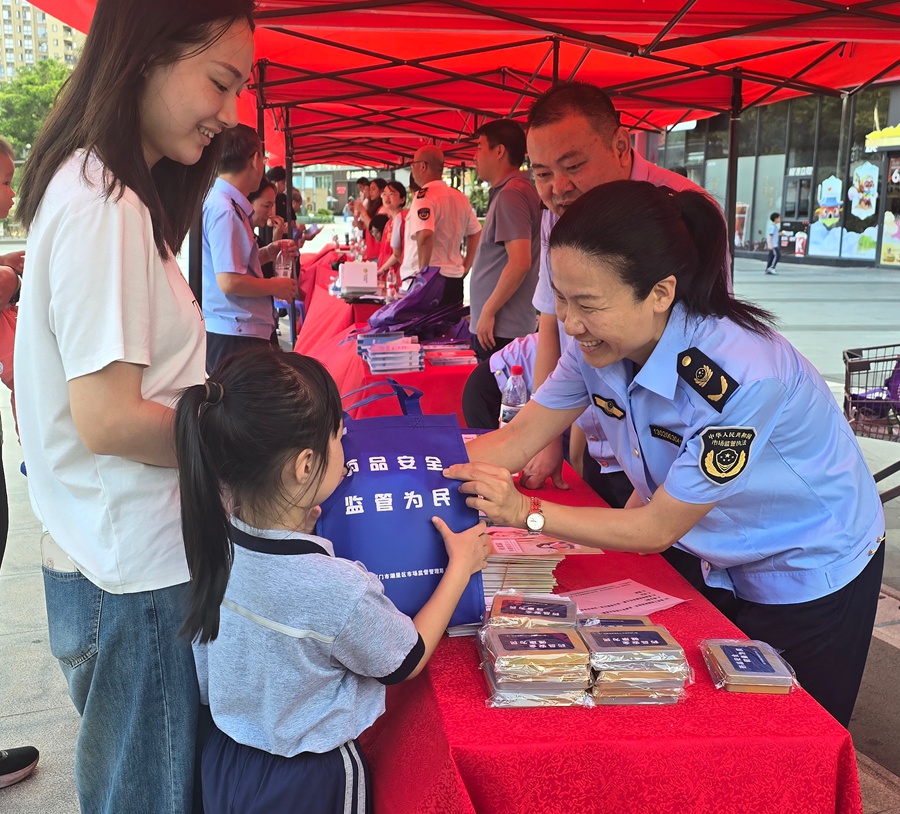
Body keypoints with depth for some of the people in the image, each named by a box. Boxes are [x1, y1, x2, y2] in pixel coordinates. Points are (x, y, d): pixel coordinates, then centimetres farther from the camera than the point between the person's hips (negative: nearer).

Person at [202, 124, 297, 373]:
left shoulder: (228, 204, 12)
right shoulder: (224, 210, -18)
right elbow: (229, 281, -23)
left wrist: (267, 253, 11)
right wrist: (275, 287, -9)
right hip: (235, 339, -10)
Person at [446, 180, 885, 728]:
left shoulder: (739, 376, -37)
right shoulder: (599, 346, -16)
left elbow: (658, 529, -28)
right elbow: (517, 440, -9)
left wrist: (524, 513, -32)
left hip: (813, 583, -6)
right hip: (724, 569, 6)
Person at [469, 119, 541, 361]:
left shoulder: (510, 195, -14)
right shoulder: (512, 191, 16)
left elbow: (520, 263, -23)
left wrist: (488, 312, -17)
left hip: (500, 329, -10)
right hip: (503, 326, 10)